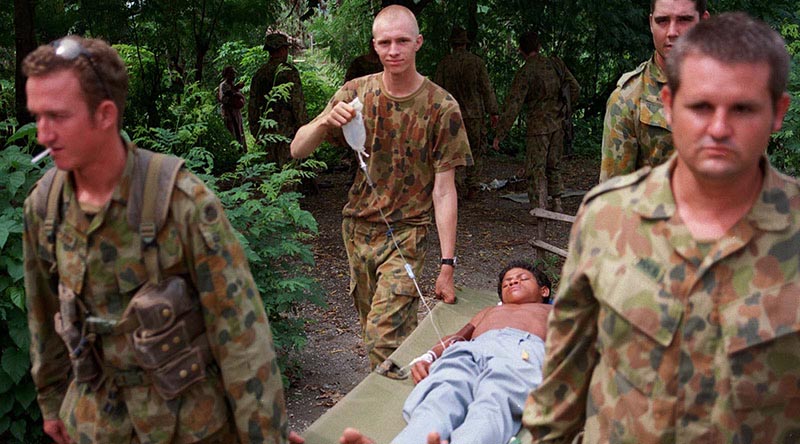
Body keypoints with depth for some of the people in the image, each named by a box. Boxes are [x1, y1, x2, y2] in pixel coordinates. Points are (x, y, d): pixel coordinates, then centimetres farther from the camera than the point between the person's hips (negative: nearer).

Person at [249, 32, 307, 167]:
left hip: (266, 131, 6)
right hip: (287, 130, -6)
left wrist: (255, 130, 19)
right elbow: (298, 102, -11)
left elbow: (252, 104, 12)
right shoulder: (289, 71, -8)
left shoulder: (259, 74, 9)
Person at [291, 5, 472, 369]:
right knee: (373, 328, 14)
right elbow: (297, 150, -3)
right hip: (357, 229, 4)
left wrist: (447, 266, -13)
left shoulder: (441, 107, -10)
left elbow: (444, 191, -10)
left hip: (405, 233, -4)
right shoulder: (356, 93, -1)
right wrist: (324, 122, -25)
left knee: (384, 336, -15)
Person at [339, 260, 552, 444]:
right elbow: (459, 336, 27)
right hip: (471, 349, 3)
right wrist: (426, 358, 5)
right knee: (439, 400, -33)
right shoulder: (489, 311, 46)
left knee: (491, 406, -38)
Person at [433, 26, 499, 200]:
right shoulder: (476, 62, -3)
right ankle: (472, 187, 9)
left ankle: (457, 188, 3)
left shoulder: (444, 63, -1)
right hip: (474, 114, -1)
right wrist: (493, 112, 2)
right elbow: (487, 89, -3)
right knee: (476, 151, 10)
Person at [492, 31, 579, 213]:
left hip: (538, 124, -6)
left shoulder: (524, 72, -13)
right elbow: (575, 89, 9)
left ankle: (540, 209, -6)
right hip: (558, 123, 6)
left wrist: (500, 134, -15)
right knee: (554, 165, 18)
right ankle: (556, 205, 24)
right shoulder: (556, 63, 4)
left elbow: (513, 105, -17)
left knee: (536, 169, -1)